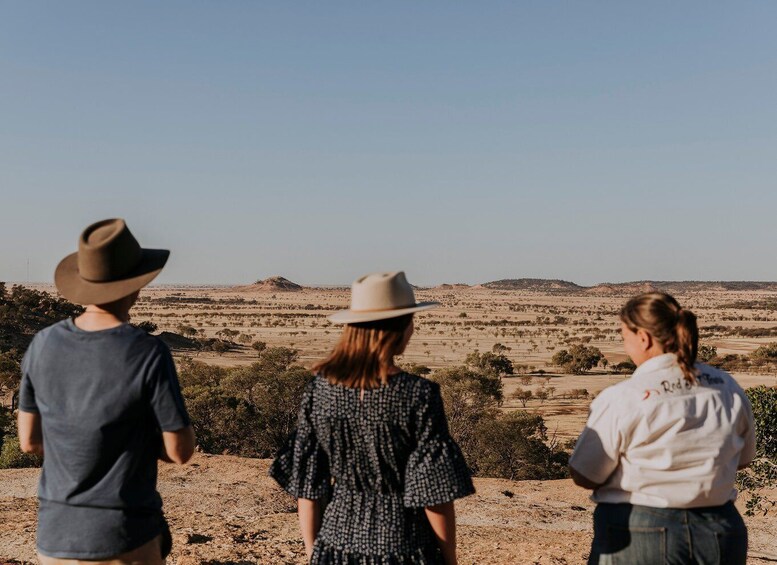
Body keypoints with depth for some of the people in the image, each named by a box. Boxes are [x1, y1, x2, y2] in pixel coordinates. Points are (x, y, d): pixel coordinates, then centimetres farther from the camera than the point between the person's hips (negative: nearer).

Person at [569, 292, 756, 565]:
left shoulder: (620, 400, -18)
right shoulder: (728, 388, -1)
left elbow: (585, 477, -11)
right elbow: (743, 459, 14)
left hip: (638, 537, -5)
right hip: (721, 534, 5)